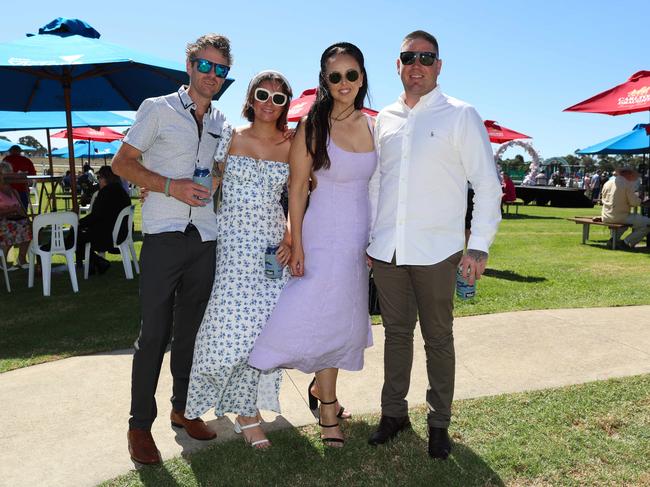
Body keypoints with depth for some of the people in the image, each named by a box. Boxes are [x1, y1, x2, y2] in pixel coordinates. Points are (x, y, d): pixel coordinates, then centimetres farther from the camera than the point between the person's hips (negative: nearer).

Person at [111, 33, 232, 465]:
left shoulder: (222, 123, 15)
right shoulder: (157, 109, 2)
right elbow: (122, 163, -1)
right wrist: (171, 186, -14)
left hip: (206, 239, 4)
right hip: (164, 236, -4)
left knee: (191, 329, 12)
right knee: (154, 333, -2)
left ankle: (183, 408, 28)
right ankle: (140, 424, 12)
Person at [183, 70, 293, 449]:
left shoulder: (291, 146, 7)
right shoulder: (231, 137, 4)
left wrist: (290, 238, -3)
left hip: (271, 244, 2)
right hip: (233, 241, -1)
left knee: (263, 323, 1)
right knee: (234, 322, -4)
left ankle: (247, 405, 18)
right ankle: (246, 411, 15)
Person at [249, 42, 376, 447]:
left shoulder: (371, 125, 6)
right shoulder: (312, 126, -8)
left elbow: (376, 184, 10)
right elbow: (297, 189, -8)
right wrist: (297, 245, -12)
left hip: (363, 235, 5)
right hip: (326, 233, -5)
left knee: (345, 318, 13)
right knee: (327, 317, -2)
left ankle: (320, 388, 36)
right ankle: (329, 411, 16)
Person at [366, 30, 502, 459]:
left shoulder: (460, 116, 0)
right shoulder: (385, 119, 12)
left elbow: (488, 184, -3)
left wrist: (479, 246, -9)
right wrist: (368, 237, 12)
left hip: (436, 251, -3)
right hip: (386, 248, 4)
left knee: (438, 339, 8)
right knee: (396, 332, 13)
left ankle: (439, 423, 23)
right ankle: (394, 412, 28)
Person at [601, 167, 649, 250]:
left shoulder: (607, 183, 10)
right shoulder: (627, 184, -10)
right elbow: (634, 203, -12)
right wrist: (638, 197, 12)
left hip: (606, 218, 8)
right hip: (620, 217, -8)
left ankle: (613, 240, 20)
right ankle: (626, 243, -1)